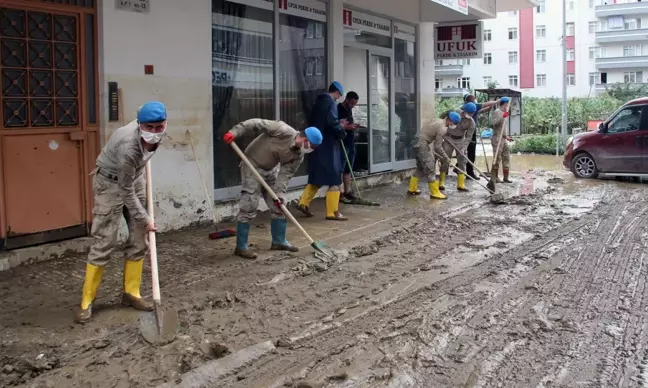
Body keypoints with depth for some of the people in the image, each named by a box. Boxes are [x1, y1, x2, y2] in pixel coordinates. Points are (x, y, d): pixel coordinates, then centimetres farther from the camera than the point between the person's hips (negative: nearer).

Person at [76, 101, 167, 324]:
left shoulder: (155, 130, -18)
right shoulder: (128, 147, -37)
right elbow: (125, 192, -27)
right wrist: (145, 219, -20)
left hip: (135, 179, 7)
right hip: (111, 182, -7)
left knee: (139, 241, 5)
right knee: (104, 243, -9)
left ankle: (130, 293, 16)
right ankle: (87, 301, 2)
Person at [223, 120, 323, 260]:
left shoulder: (299, 155, -7)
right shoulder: (283, 130, -28)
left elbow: (286, 174, -8)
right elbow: (257, 123, -26)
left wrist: (279, 194, -19)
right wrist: (234, 132, -30)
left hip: (270, 170, 8)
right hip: (252, 165, -8)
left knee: (278, 206, 9)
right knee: (248, 207, -10)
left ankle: (279, 241, 24)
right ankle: (241, 247, -5)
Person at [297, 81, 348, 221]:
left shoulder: (319, 102, 16)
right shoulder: (330, 103, -11)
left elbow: (312, 122, 21)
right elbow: (332, 122, -23)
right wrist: (342, 132, -5)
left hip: (316, 144, 9)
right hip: (327, 145, -9)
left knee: (317, 177, 18)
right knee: (334, 179, -4)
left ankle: (304, 203, 16)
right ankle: (332, 212, -4)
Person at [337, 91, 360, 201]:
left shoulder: (349, 110, 16)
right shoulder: (338, 109, -11)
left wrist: (353, 126, 6)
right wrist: (347, 127, -25)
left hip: (351, 143, 9)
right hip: (342, 144, -9)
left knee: (348, 169, 9)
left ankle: (347, 191, 13)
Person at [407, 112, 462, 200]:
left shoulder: (438, 121, 10)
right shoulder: (442, 128, -18)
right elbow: (438, 147, -16)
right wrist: (446, 158, -4)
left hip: (418, 142, 10)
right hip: (422, 144, -10)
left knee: (421, 167, 20)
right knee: (430, 168, -5)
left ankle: (412, 188, 27)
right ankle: (434, 192, 0)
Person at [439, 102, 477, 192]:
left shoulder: (471, 123, -15)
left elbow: (468, 137, -15)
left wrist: (464, 148, -27)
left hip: (460, 140, 1)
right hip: (449, 138, -1)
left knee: (462, 161, -3)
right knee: (445, 160, -1)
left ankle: (461, 184, 1)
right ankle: (441, 182, 5)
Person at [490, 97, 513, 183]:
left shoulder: (504, 113, 18)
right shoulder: (496, 112, -8)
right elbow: (493, 122, -24)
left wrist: (506, 136, 26)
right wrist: (502, 117, -29)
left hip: (504, 139, 9)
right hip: (497, 138, -9)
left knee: (506, 158, 9)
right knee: (497, 158, -7)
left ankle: (506, 178, 15)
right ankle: (494, 178, -1)